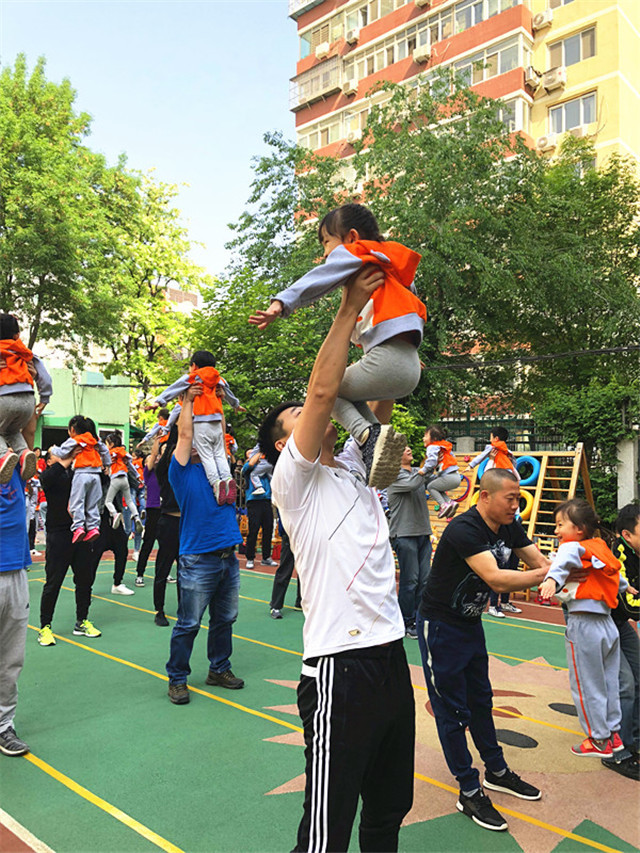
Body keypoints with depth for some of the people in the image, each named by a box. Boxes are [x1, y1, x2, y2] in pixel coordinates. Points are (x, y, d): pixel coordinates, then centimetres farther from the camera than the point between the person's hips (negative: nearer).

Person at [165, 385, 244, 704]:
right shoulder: (181, 471, -2)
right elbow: (185, 433, -6)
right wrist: (188, 400, 2)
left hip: (228, 557, 6)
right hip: (198, 559, -6)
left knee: (224, 620, 15)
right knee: (189, 624, 2)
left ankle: (219, 669, 30)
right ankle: (177, 679, 15)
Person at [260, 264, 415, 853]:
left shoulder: (353, 467, 15)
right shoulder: (294, 480, -5)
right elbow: (324, 389, -17)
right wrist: (350, 305, -11)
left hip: (392, 655, 8)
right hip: (340, 667, -7)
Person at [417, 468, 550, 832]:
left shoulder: (509, 527, -3)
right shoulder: (463, 530, -30)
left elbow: (540, 562, -3)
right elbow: (494, 577, -38)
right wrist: (544, 575, -33)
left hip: (471, 623, 8)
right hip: (440, 627, -8)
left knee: (480, 700, 21)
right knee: (451, 709, 3)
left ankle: (496, 772, 38)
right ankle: (470, 793, 16)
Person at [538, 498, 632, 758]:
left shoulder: (576, 547, -13)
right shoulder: (600, 549, 12)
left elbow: (565, 558, -38)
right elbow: (615, 574, 31)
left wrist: (552, 578, -55)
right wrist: (625, 587, 51)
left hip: (584, 623, -8)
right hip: (608, 623, 9)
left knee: (586, 686, 5)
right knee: (609, 682, 19)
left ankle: (599, 741, 16)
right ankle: (614, 733, 31)